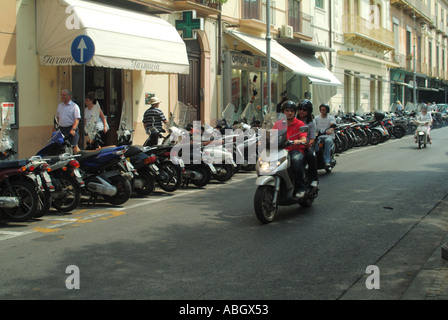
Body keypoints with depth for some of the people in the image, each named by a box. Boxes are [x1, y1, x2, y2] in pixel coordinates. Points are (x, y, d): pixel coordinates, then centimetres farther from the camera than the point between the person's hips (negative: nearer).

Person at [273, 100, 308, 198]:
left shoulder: (299, 123, 7)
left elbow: (304, 139, -6)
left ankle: (300, 187, -27)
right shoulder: (278, 123, 18)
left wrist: (298, 141, -30)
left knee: (296, 160, -39)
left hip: (296, 150, -3)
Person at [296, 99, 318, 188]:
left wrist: (309, 144, -20)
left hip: (306, 146, -2)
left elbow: (312, 138, 2)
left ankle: (314, 178, -20)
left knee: (310, 155, -35)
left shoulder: (311, 122, 8)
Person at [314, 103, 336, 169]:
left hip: (328, 136, -2)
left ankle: (327, 161, -45)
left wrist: (330, 130, -33)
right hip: (318, 136, 2)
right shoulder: (316, 118, 21)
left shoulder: (331, 118, 11)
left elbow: (332, 125, -10)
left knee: (328, 141, -38)